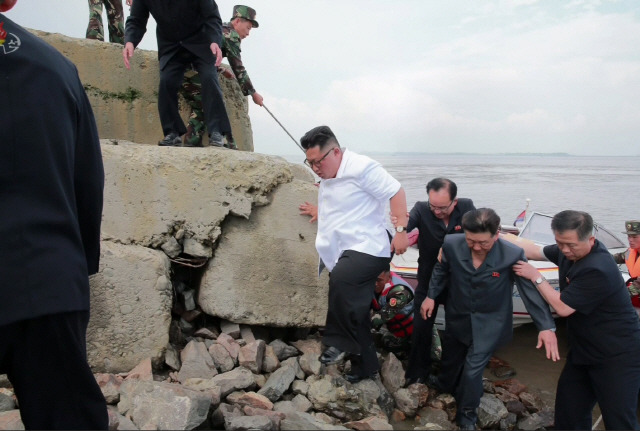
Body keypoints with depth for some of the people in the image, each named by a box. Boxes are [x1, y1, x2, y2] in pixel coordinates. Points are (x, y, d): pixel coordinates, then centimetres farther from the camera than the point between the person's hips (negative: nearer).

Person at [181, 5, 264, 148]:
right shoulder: (231, 34, -1)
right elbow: (238, 69, -2)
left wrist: (222, 70, 31)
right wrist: (254, 93, 6)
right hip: (196, 72, -9)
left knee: (198, 108, 15)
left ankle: (191, 145, 11)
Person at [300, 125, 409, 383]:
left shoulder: (361, 168, -14)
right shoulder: (328, 178, 14)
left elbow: (395, 192, -16)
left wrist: (401, 230, -19)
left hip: (368, 248, -9)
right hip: (344, 255, 9)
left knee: (340, 280, -36)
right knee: (354, 314, 12)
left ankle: (341, 343, -21)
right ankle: (365, 365, 26)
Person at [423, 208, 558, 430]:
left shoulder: (513, 254, -28)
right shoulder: (451, 244, -22)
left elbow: (531, 289, -19)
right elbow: (441, 270, 0)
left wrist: (546, 326, -23)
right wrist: (431, 295, 2)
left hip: (489, 323, -3)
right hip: (457, 317, 3)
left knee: (472, 369, 2)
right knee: (450, 356, 26)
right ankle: (445, 384, 60)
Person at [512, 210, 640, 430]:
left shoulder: (597, 270, -28)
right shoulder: (569, 251, -2)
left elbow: (562, 307, -22)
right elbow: (536, 251, 14)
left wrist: (535, 276, -13)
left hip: (616, 356, -8)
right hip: (583, 351, 9)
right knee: (569, 413, 12)